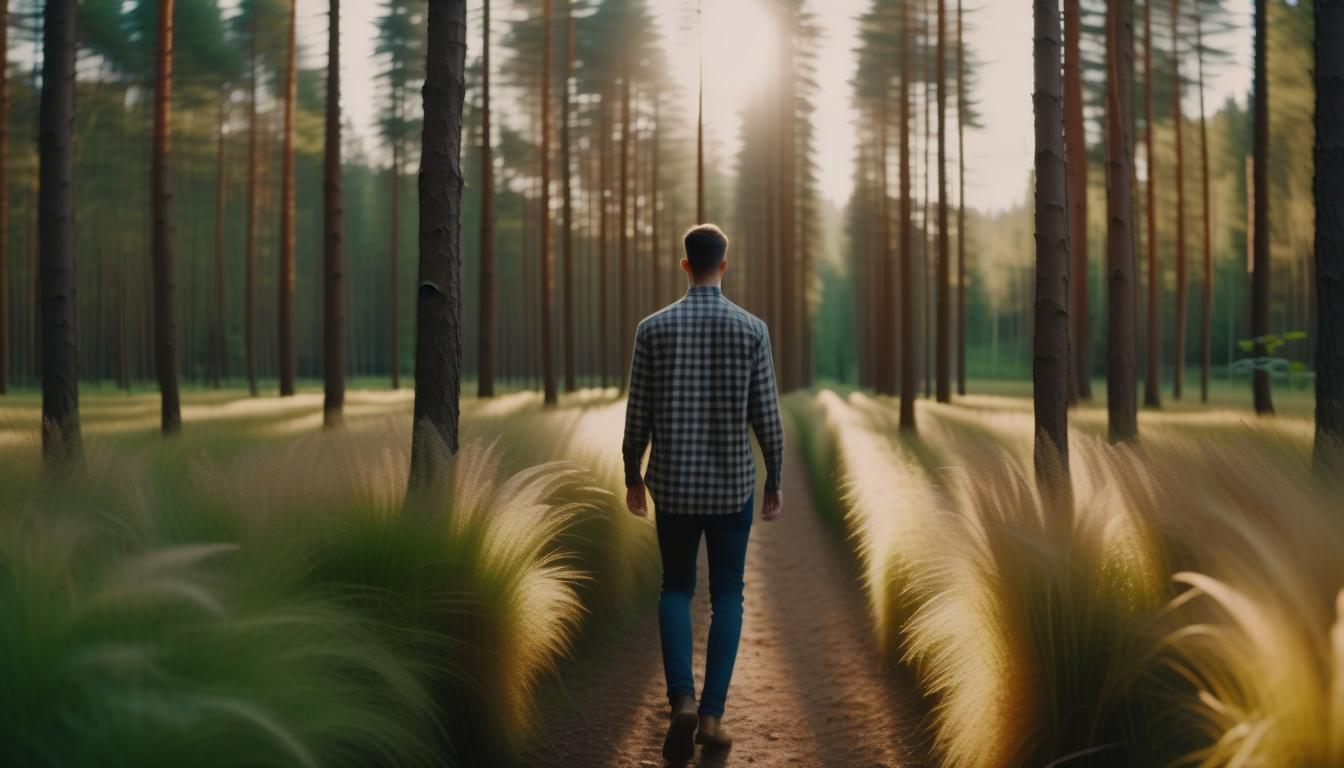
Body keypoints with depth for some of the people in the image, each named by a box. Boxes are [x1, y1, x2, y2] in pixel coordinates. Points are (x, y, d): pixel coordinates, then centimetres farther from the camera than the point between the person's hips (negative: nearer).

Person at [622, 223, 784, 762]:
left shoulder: (653, 327, -5)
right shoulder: (752, 329, -7)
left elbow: (638, 413, -3)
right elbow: (766, 417, -7)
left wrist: (632, 477, 11)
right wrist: (775, 483, 5)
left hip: (674, 484, 1)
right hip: (732, 485, -1)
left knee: (676, 589, 15)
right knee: (727, 595, 12)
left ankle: (682, 701, -3)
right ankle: (712, 715, 7)